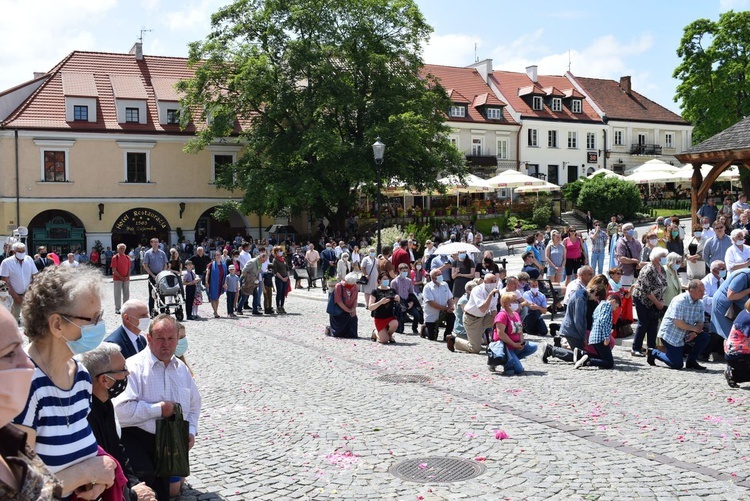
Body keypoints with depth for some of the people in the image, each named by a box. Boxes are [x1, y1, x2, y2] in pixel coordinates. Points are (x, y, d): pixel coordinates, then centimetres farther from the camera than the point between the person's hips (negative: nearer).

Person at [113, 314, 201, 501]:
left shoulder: (182, 369, 8)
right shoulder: (135, 367, -15)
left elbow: (194, 404, 22)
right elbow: (122, 409, -27)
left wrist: (191, 430, 5)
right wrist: (159, 409, -21)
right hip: (136, 439, -6)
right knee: (144, 477, -32)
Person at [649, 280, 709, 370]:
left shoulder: (700, 303, 1)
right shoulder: (680, 301, -22)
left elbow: (700, 323, 3)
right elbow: (678, 323, -26)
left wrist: (695, 333, -17)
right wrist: (694, 328, -18)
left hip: (684, 335, 8)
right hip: (669, 335, -8)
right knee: (677, 365, -11)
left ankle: (691, 361, 4)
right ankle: (654, 353, 12)